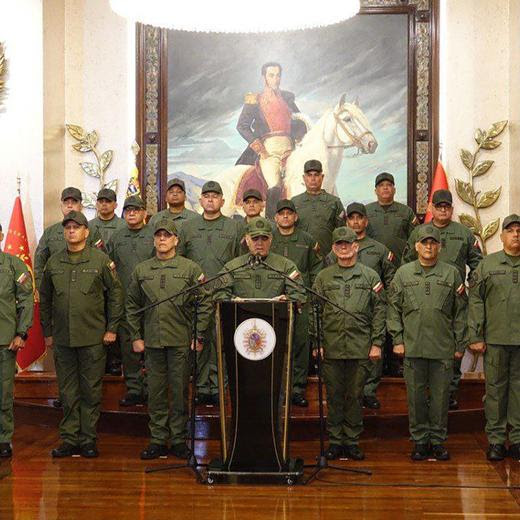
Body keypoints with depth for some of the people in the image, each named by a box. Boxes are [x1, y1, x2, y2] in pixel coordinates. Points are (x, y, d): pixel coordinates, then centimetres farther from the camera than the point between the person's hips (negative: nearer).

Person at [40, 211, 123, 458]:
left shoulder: (100, 260, -1)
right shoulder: (53, 262, 8)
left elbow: (115, 292, 2)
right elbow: (45, 299, 14)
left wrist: (112, 328, -2)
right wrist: (47, 332, 11)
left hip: (93, 338, -3)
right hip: (62, 338, 3)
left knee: (91, 391, 3)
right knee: (68, 392, 8)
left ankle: (88, 440, 12)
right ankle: (69, 439, 15)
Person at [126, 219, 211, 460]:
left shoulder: (190, 268, 2)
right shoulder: (141, 270, 8)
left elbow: (204, 303, 2)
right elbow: (132, 306, 12)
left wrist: (199, 336, -3)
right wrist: (136, 337, 6)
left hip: (181, 341, -2)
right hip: (152, 341, 2)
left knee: (179, 392, 3)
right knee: (156, 392, 7)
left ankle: (179, 440, 13)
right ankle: (158, 440, 16)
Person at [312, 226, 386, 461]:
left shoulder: (370, 277, 7)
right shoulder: (323, 277, 10)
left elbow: (379, 312, 5)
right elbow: (315, 312, 9)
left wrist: (377, 343, -2)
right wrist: (316, 342, 1)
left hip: (361, 348, -1)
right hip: (331, 347, 1)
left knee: (355, 395, 5)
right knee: (334, 396, 5)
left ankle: (352, 441, 14)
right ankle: (335, 441, 14)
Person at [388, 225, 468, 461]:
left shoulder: (451, 274, 6)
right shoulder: (403, 273, 6)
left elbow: (460, 311, 8)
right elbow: (394, 309, 7)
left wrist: (460, 344, 4)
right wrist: (397, 340, 0)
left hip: (443, 348, 0)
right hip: (413, 347, 0)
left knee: (441, 396, 5)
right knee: (416, 395, 5)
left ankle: (438, 440, 16)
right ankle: (419, 440, 16)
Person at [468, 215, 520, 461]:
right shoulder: (488, 264, 6)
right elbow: (475, 301, 3)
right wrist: (475, 337, -3)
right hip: (496, 339, 0)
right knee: (495, 388, 6)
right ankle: (495, 439, 15)